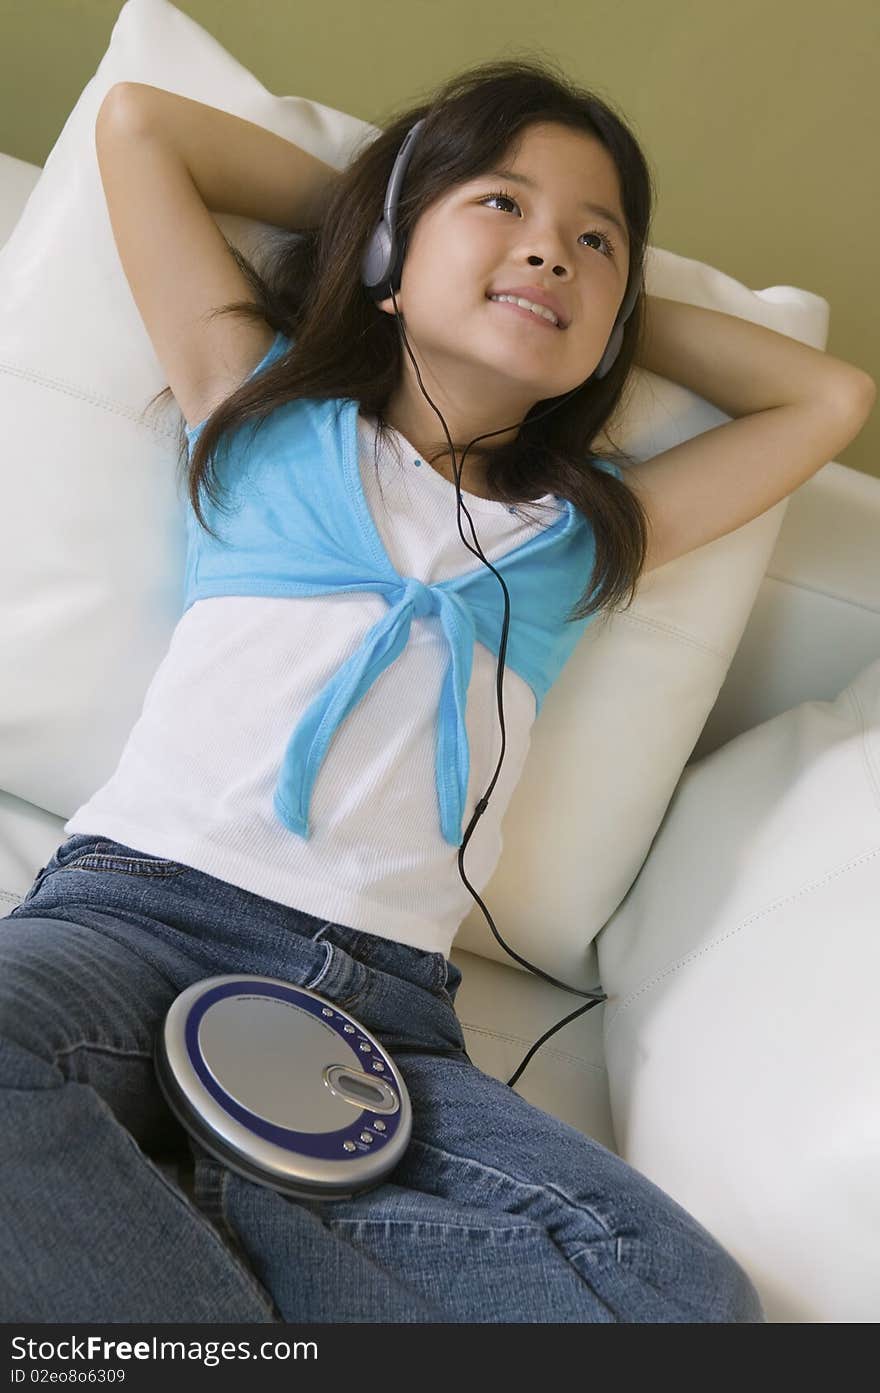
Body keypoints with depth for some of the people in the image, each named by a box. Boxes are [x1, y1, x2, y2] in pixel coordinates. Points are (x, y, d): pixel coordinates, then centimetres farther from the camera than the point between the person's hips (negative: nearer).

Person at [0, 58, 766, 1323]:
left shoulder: (584, 532, 21)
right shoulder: (267, 411, 17)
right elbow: (135, 122, 21)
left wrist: (631, 304, 29)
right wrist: (364, 199, 26)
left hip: (386, 1002, 3)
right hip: (143, 900, -2)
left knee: (691, 1298, -20)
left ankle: (122, 1222, -18)